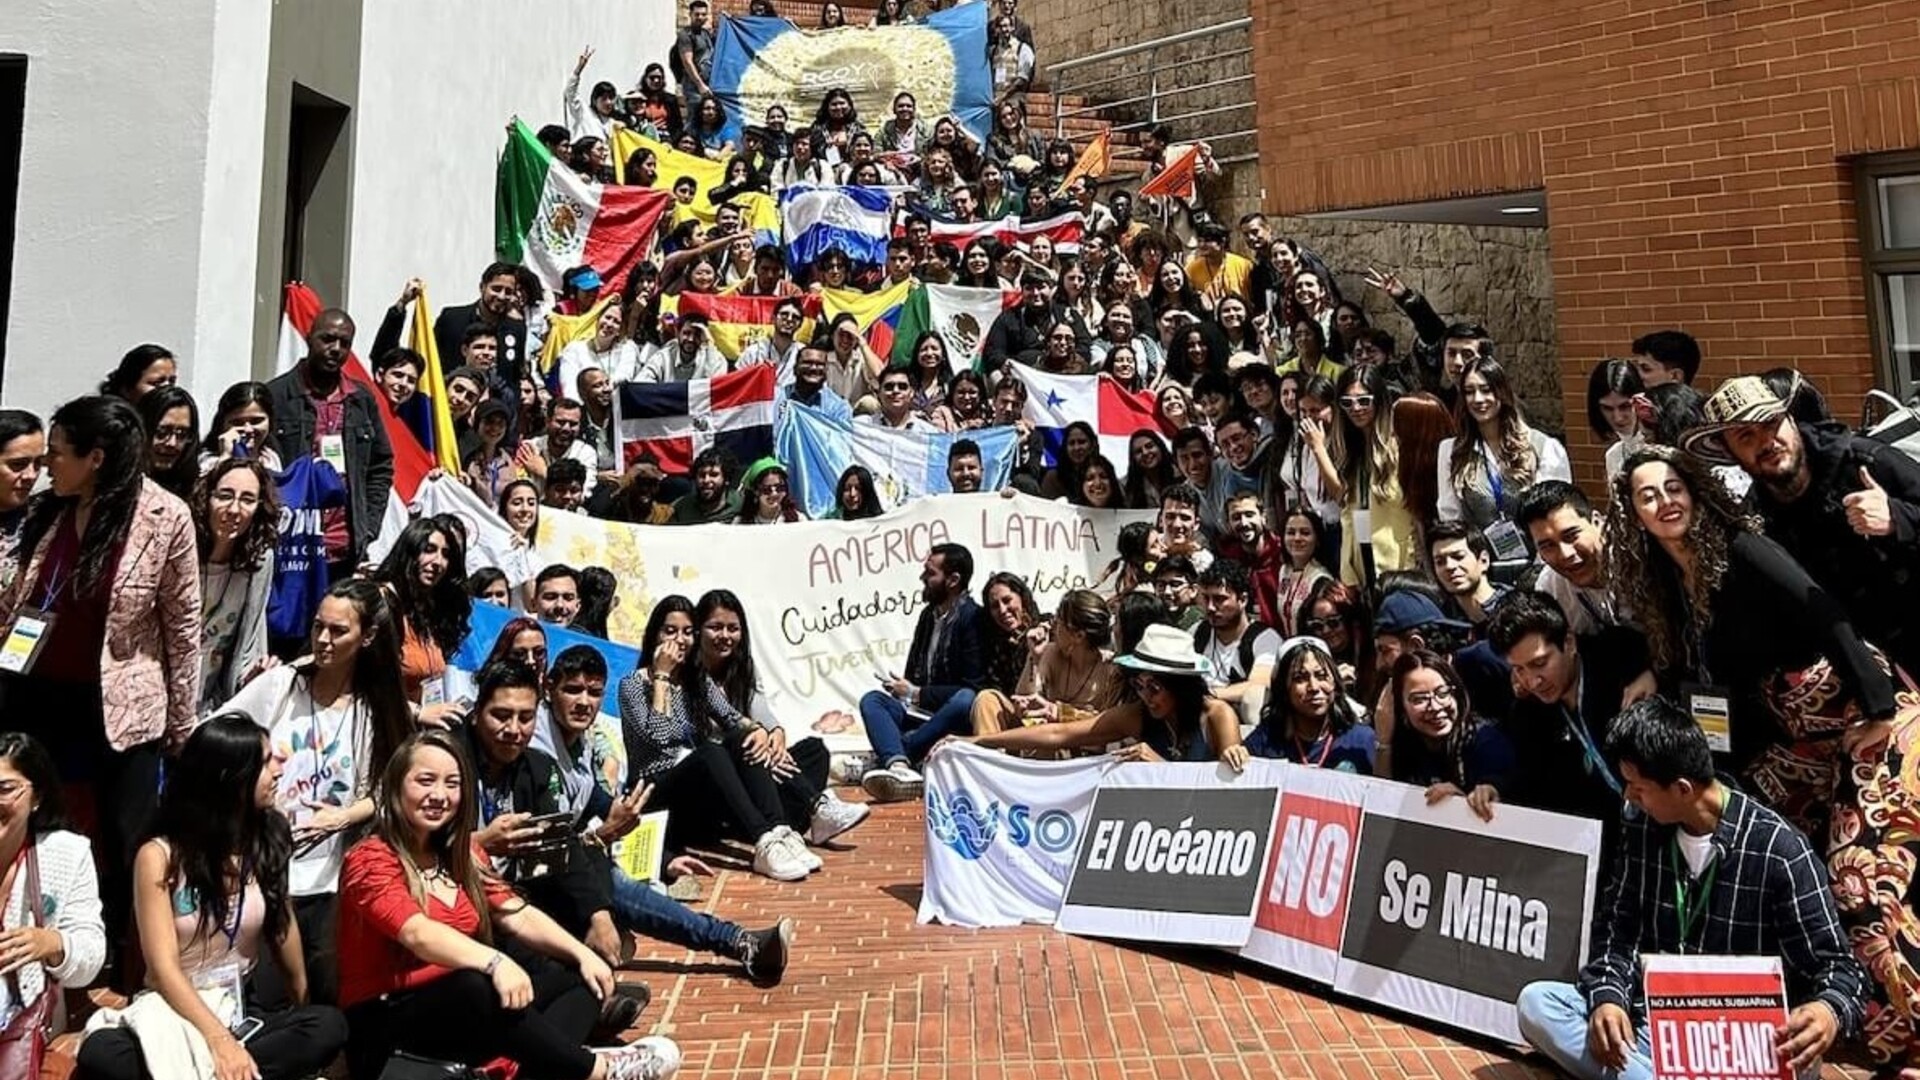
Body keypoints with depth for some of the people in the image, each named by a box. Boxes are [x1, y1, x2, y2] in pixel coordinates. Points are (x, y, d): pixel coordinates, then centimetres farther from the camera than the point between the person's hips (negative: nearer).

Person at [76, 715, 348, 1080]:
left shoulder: (266, 839, 1)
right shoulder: (160, 857, -11)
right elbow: (164, 969, -17)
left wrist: (302, 1000, 20)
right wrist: (219, 1040, -29)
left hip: (239, 1011, 3)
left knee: (329, 1025, -29)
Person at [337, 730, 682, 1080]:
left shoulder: (458, 854, 11)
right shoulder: (371, 861, -12)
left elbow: (518, 916, 3)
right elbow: (418, 933, -30)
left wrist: (581, 953, -12)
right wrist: (495, 962, -46)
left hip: (463, 1008, 8)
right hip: (387, 1022, -8)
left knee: (578, 975, -6)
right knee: (478, 987, -36)